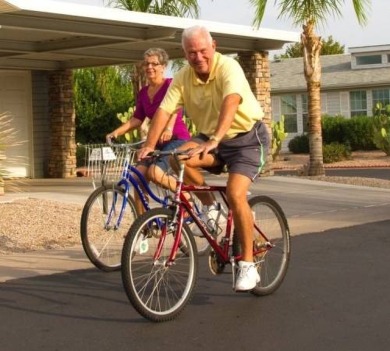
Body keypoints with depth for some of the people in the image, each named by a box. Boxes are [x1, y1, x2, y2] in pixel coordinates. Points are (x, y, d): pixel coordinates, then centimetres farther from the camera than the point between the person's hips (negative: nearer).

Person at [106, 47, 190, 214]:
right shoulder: (143, 93, 12)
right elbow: (136, 119, 10)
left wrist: (169, 128, -45)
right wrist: (116, 132, -7)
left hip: (177, 139, -7)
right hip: (156, 141, 7)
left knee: (155, 172, -28)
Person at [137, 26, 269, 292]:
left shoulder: (228, 67, -22)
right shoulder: (183, 78, -6)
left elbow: (231, 102, -38)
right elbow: (164, 110, -14)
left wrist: (214, 140, -52)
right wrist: (150, 145, -29)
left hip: (248, 137, -5)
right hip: (209, 139, 5)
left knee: (235, 194, -24)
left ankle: (248, 265, -11)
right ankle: (210, 206, -1)